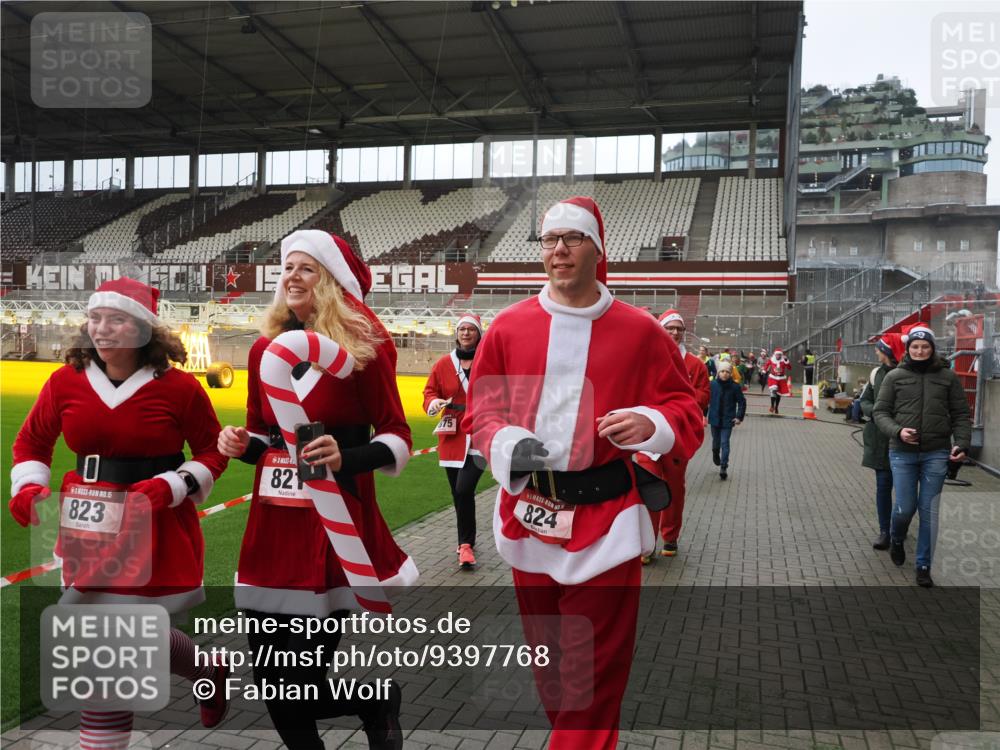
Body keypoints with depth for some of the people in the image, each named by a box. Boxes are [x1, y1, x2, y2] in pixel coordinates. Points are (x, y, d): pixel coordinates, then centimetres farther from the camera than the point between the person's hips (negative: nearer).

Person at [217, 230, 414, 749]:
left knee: (305, 677, -1)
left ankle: (378, 706, 32)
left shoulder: (363, 345, -8)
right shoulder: (264, 349, 7)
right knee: (269, 675, 10)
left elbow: (397, 438, -6)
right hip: (273, 523, 6)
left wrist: (347, 457, -23)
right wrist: (241, 444, -4)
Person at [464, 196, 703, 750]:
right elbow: (480, 410, 6)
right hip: (527, 513, 3)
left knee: (596, 670, 3)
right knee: (547, 659, 19)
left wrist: (652, 424, -20)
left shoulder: (638, 331, -2)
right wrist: (508, 444, -15)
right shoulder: (509, 326, 2)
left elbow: (685, 410, 3)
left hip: (604, 519, -2)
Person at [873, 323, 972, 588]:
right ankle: (896, 540, 36)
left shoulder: (948, 377, 5)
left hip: (936, 454, 1)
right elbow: (880, 412, 2)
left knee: (929, 510, 2)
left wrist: (962, 443, -7)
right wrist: (897, 431, -15)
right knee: (905, 507, 3)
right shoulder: (894, 377, 2)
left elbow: (961, 415, 6)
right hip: (902, 453, 0)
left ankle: (924, 566, 14)